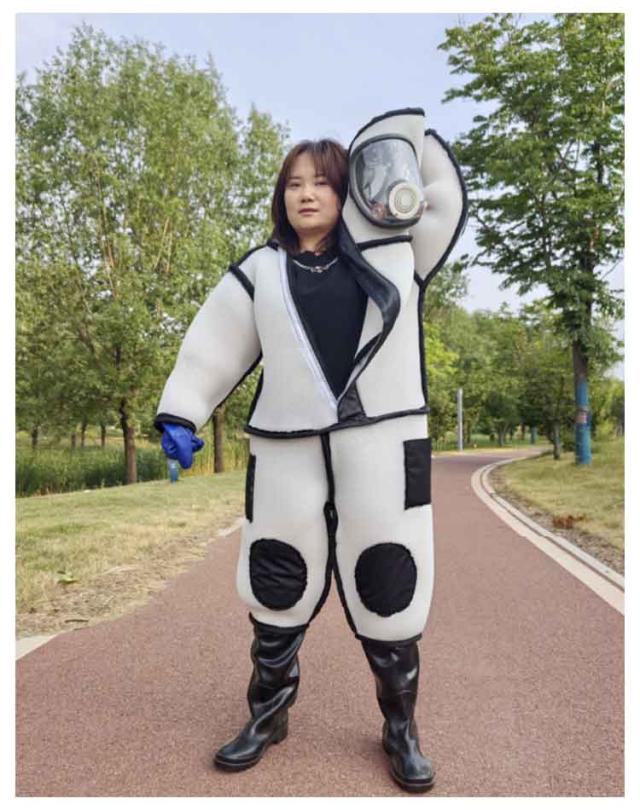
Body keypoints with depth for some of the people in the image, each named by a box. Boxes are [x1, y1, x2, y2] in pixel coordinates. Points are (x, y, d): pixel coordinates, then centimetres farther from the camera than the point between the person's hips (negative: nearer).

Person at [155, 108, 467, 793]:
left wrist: (397, 129, 9)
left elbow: (443, 194, 16)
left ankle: (400, 730, 30)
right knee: (275, 593, 10)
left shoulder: (393, 246, 10)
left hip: (384, 448, -1)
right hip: (286, 454, 2)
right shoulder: (260, 272, 12)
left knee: (390, 594, 6)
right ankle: (267, 715, 35)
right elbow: (214, 348, 12)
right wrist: (179, 413, 5)